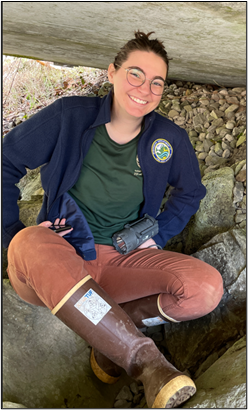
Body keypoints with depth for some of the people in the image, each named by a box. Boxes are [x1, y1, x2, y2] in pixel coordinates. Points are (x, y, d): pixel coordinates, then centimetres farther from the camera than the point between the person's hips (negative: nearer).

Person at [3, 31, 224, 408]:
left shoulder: (171, 138, 1)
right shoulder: (69, 116, -6)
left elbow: (190, 192, 19)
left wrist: (159, 234, 3)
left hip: (121, 262, 2)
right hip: (57, 261, -1)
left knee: (207, 287, -21)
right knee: (31, 244, -38)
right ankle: (144, 357, -29)